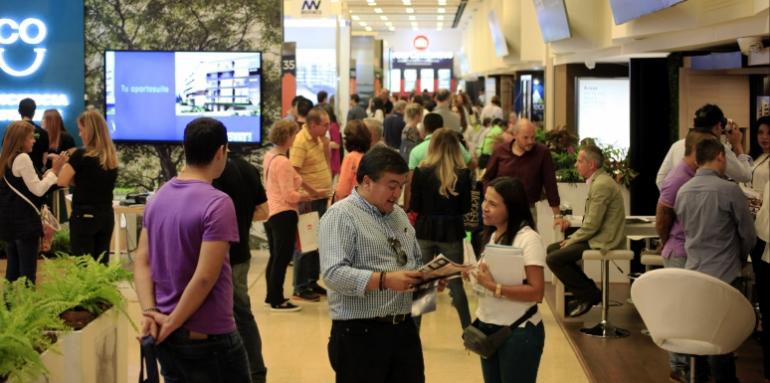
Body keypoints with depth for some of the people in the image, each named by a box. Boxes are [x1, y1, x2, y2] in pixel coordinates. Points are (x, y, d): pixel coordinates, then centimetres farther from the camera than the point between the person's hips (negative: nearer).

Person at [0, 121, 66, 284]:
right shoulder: (23, 158, -15)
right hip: (24, 222, -9)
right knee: (27, 272, -4)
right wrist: (55, 170, -9)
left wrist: (51, 171, 14)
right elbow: (38, 190, -17)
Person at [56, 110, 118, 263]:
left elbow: (62, 181, -9)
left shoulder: (81, 155, -13)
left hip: (84, 216, -6)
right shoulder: (111, 156, 6)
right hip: (106, 216, 6)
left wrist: (66, 165, 8)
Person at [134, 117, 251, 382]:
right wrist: (172, 323, -13)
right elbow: (205, 277, -22)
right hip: (208, 338, -7)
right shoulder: (217, 203, -17)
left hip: (166, 337, 7)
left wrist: (150, 312, -5)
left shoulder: (158, 197, 7)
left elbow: (142, 262, 4)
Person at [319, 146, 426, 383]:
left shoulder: (399, 214, 15)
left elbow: (415, 261, 24)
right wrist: (385, 280, -29)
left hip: (404, 329, 7)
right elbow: (333, 274, -21)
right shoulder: (341, 216, -11)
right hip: (360, 334, -7)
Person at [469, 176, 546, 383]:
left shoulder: (529, 239, -15)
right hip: (487, 328, 7)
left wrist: (494, 287, -25)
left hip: (519, 332, -7)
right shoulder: (492, 235, 9)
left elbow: (536, 292, -21)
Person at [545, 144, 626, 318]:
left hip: (602, 241, -11)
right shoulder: (599, 181, 15)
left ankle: (589, 295, -2)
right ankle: (585, 292, 15)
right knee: (552, 249, 12)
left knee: (553, 259, -16)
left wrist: (571, 241, -10)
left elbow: (592, 225, -22)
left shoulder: (601, 184, -20)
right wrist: (572, 238, 9)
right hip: (597, 236, 11)